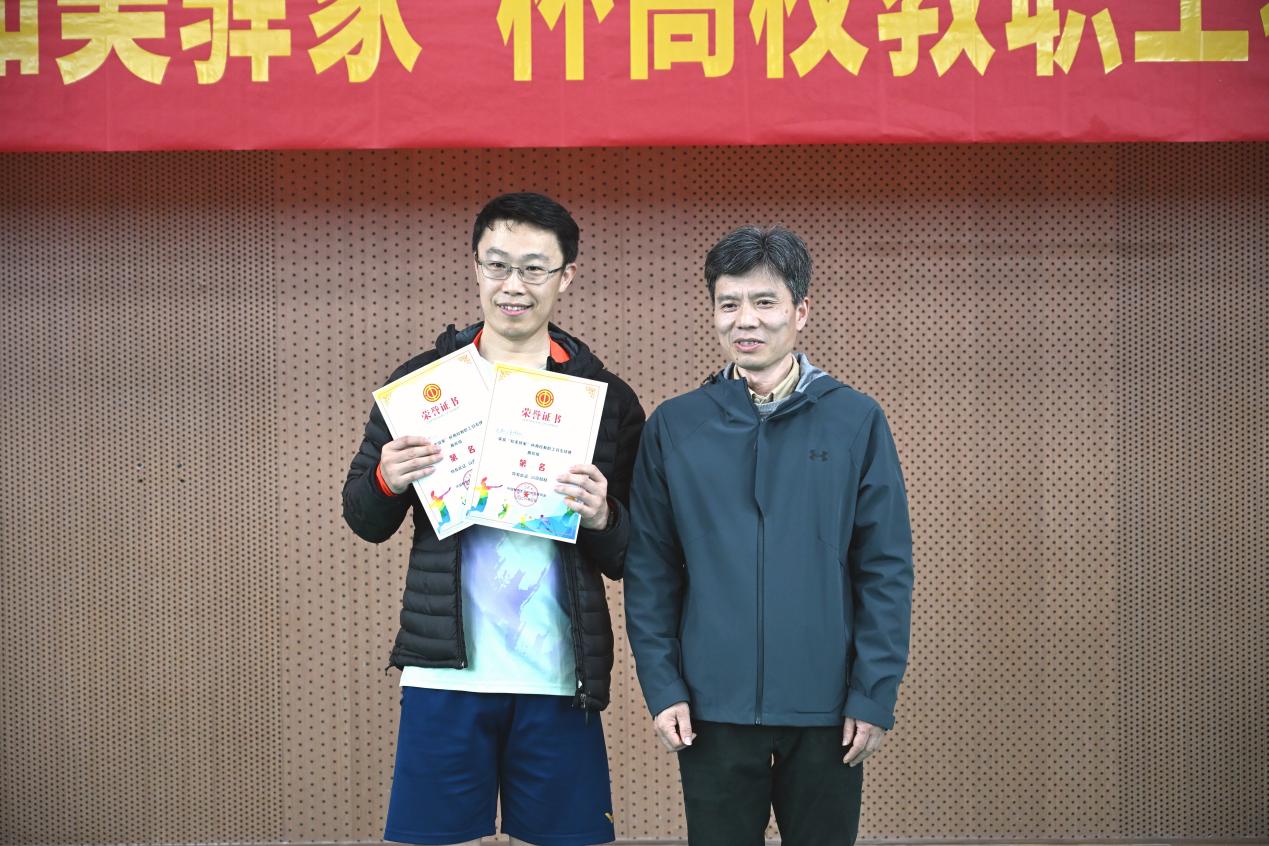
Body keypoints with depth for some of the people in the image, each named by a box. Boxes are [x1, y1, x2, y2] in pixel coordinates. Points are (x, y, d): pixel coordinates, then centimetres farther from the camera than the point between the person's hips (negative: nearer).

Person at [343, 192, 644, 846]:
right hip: (445, 674, 0)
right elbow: (364, 520, 10)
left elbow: (630, 559, 6)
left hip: (559, 682, 0)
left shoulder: (605, 396, 5)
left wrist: (601, 519, -16)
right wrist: (388, 481, -12)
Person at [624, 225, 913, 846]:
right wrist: (661, 688, -3)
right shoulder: (673, 426, 1)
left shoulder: (856, 421, -2)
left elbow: (886, 567, -2)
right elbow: (649, 570, 3)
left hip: (828, 710, 0)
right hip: (712, 707, 1)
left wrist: (875, 695, -6)